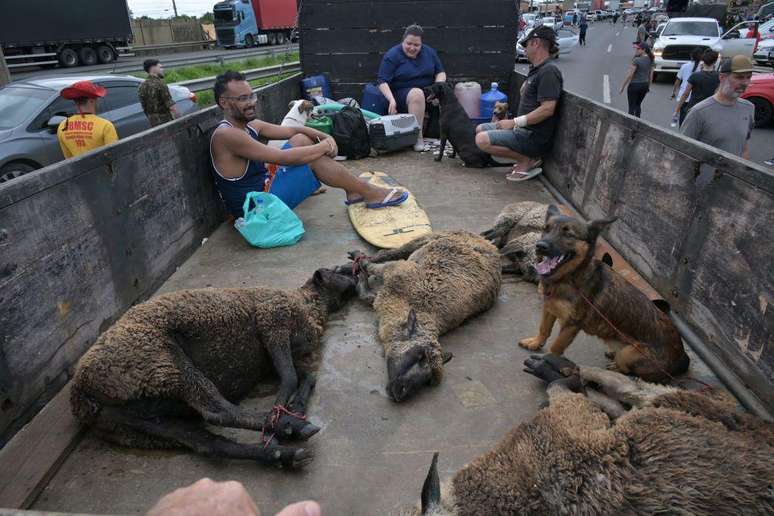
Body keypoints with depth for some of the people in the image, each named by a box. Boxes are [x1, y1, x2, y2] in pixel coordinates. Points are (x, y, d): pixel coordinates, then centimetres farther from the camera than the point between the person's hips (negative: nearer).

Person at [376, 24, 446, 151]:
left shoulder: (429, 52, 8)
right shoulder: (392, 55, -7)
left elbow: (440, 72, 10)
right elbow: (382, 81, -14)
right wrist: (391, 99, -30)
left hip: (428, 91, 5)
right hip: (402, 93, -5)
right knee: (417, 94, -38)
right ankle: (417, 136, -35)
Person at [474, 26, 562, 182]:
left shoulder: (548, 71, -16)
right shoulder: (535, 69, 15)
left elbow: (547, 109, -24)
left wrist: (514, 122, -21)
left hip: (535, 136, -11)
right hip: (524, 129, 11)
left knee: (482, 140, -22)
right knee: (480, 129, 16)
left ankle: (528, 160, -8)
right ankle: (527, 158, 5)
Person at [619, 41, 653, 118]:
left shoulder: (636, 60, -18)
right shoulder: (650, 60, 4)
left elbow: (629, 75, -18)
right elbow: (651, 75, 10)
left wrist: (622, 87, -12)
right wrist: (648, 86, 20)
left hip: (634, 85, -7)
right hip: (644, 85, 7)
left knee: (632, 107, 3)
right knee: (638, 104, 22)